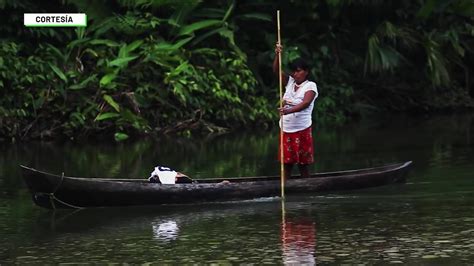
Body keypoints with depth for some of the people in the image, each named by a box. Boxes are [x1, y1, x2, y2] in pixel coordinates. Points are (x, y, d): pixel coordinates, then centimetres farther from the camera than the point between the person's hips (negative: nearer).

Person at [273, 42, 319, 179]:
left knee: (303, 164, 2)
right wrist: (277, 55, -18)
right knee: (286, 163, 6)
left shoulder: (310, 86, -9)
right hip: (286, 129, 5)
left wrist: (289, 110, -41)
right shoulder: (290, 82, 9)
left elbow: (306, 103, -25)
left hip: (302, 130, -5)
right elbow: (276, 70, 0)